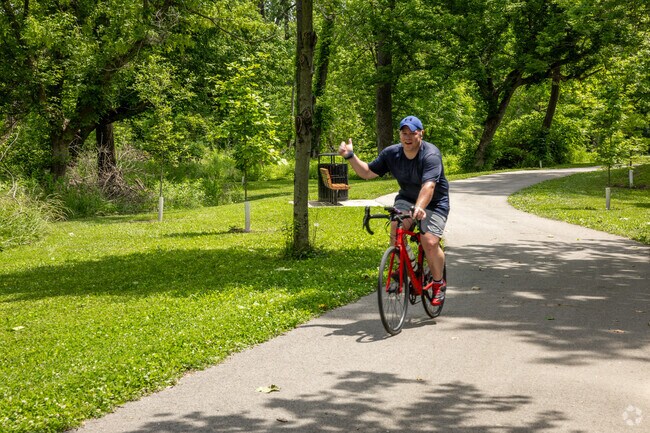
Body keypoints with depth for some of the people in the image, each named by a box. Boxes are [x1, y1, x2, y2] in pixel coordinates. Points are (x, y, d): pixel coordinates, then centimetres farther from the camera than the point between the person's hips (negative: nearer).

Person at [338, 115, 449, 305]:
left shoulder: (431, 155, -25)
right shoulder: (391, 153, -7)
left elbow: (429, 185, -40)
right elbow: (368, 172, 3)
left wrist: (419, 208, -57)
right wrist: (350, 156, -12)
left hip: (434, 203, -4)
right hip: (406, 199, 4)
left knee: (430, 242, -20)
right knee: (396, 229, -26)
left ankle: (439, 283, 5)